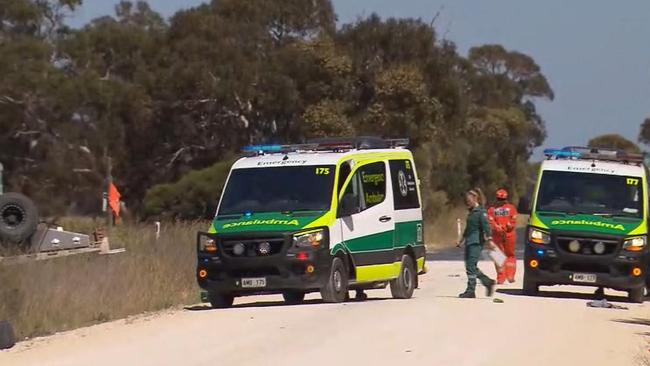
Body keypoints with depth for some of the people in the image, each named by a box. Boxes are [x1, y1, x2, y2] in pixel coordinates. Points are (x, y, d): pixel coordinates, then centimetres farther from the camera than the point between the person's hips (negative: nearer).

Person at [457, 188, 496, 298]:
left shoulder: (481, 212, -9)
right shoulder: (471, 212, 18)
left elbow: (486, 226, -18)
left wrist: (489, 238, -28)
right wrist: (462, 240, 36)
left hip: (476, 242, -9)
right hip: (469, 242, 9)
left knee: (471, 266, -10)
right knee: (470, 266, 9)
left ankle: (471, 290, -7)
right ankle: (488, 282, 21)